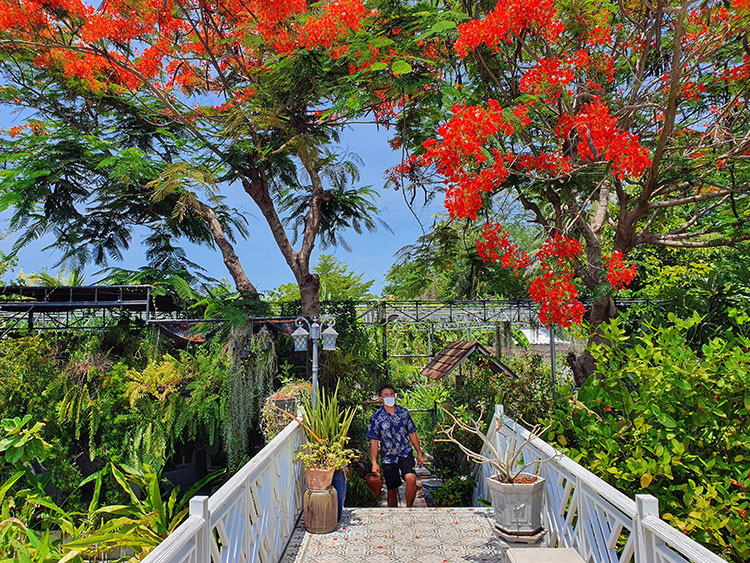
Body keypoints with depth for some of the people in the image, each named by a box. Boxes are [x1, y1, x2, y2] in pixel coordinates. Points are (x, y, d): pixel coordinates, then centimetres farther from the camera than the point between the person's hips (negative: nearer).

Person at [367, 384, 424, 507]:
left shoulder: (404, 412, 3)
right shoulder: (376, 417, -2)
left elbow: (412, 434, 10)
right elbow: (374, 441, 0)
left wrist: (419, 453, 9)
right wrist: (374, 463, -5)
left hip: (405, 453, 0)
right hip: (388, 457, 0)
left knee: (411, 478, -24)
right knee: (392, 490, 7)